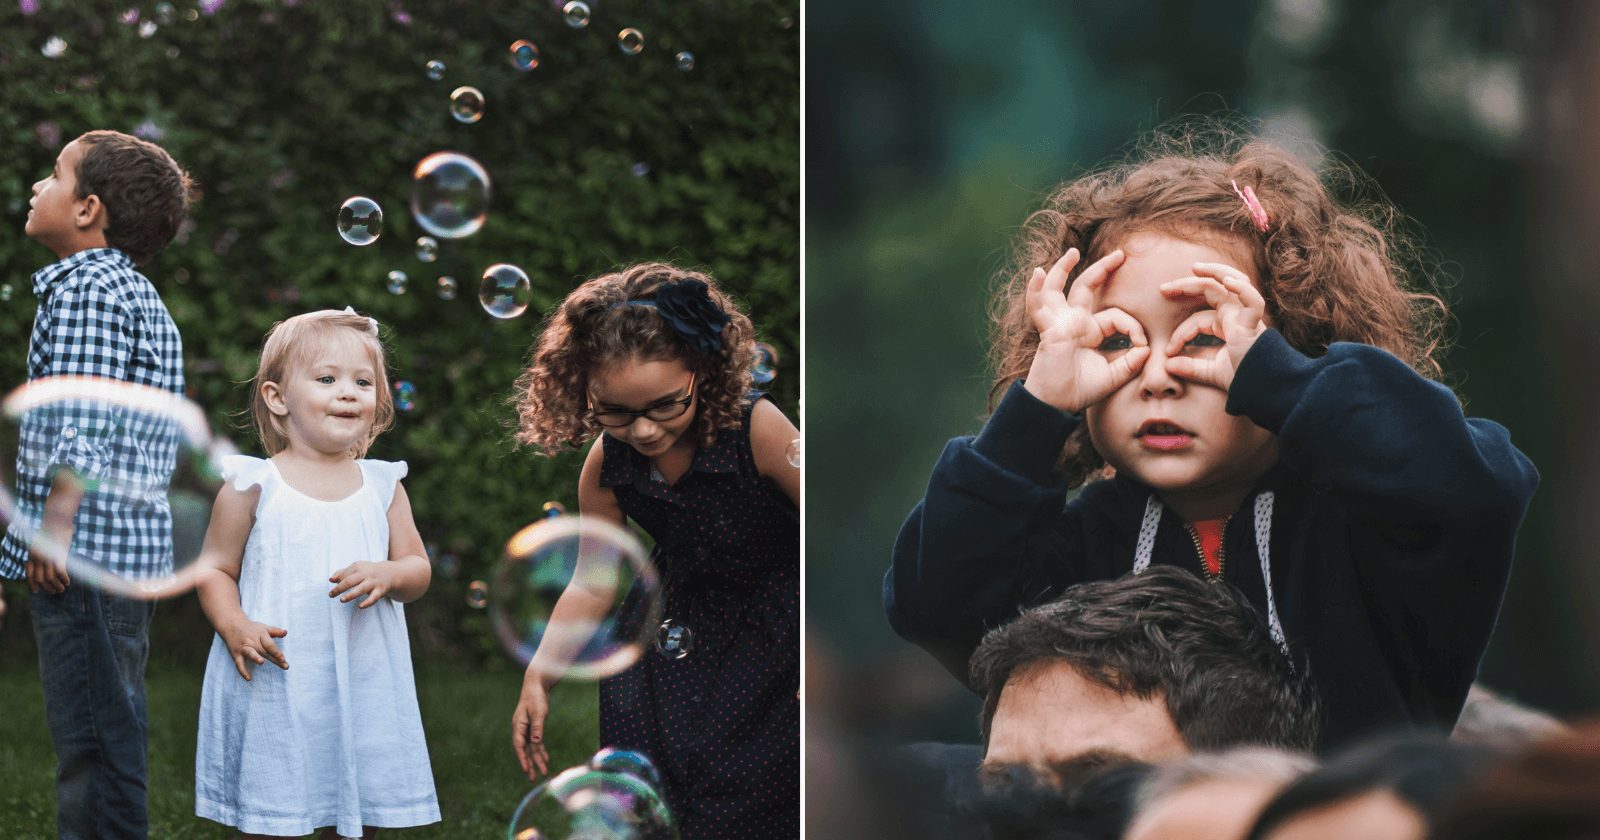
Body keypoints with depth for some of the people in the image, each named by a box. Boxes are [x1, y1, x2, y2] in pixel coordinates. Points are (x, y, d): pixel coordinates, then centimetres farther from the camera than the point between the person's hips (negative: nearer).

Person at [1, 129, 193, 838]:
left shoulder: (86, 287, -11)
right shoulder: (139, 295, 20)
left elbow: (82, 422, -20)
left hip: (87, 548, -10)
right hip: (131, 546, 10)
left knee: (92, 738, -8)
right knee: (102, 735, 15)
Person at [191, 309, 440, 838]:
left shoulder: (383, 486, 7)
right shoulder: (253, 486, -1)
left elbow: (418, 570, 8)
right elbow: (215, 569, 2)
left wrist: (387, 576, -15)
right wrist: (234, 626, -16)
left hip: (363, 688, 3)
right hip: (273, 684, -3)